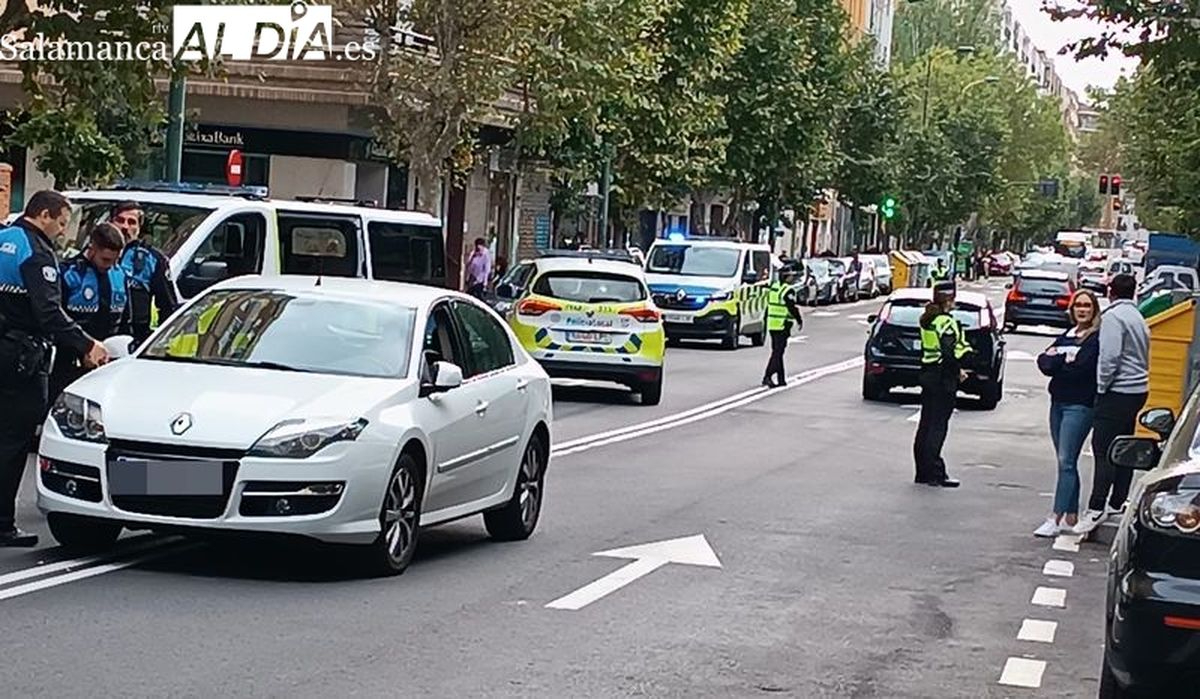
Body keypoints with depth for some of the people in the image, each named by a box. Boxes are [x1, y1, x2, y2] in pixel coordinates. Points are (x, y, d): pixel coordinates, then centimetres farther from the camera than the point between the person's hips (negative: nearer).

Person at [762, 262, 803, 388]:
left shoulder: (774, 287, 12)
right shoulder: (788, 290, -15)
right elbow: (792, 308, -17)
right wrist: (799, 321, -4)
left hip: (772, 325, 9)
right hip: (783, 325, -9)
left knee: (777, 352, 13)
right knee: (778, 353, -7)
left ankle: (781, 379, 17)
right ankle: (767, 377, -16)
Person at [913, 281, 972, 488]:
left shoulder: (927, 320, 10)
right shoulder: (947, 322, -17)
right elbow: (949, 353, -24)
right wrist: (958, 371, -8)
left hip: (927, 375, 9)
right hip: (943, 378, -9)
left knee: (926, 424, 12)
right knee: (938, 426, -5)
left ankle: (923, 471, 17)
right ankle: (935, 473, -3)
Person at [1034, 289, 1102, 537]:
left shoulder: (1097, 338, -7)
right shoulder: (1066, 336, 17)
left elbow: (1081, 368, -18)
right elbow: (1043, 361, 8)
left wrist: (1056, 362, -2)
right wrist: (1064, 362, -12)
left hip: (1080, 405, -8)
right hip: (1058, 403, 8)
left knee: (1066, 461, -12)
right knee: (1066, 462, 10)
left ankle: (1056, 518, -15)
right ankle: (1071, 518, 15)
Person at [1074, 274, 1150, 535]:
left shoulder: (1113, 316, -12)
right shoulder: (1138, 318, 18)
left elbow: (1110, 356, -20)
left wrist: (1102, 387, -12)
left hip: (1118, 392, -9)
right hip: (1138, 391, 9)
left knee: (1104, 451, -12)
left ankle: (1096, 509, -16)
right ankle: (1118, 503, 20)